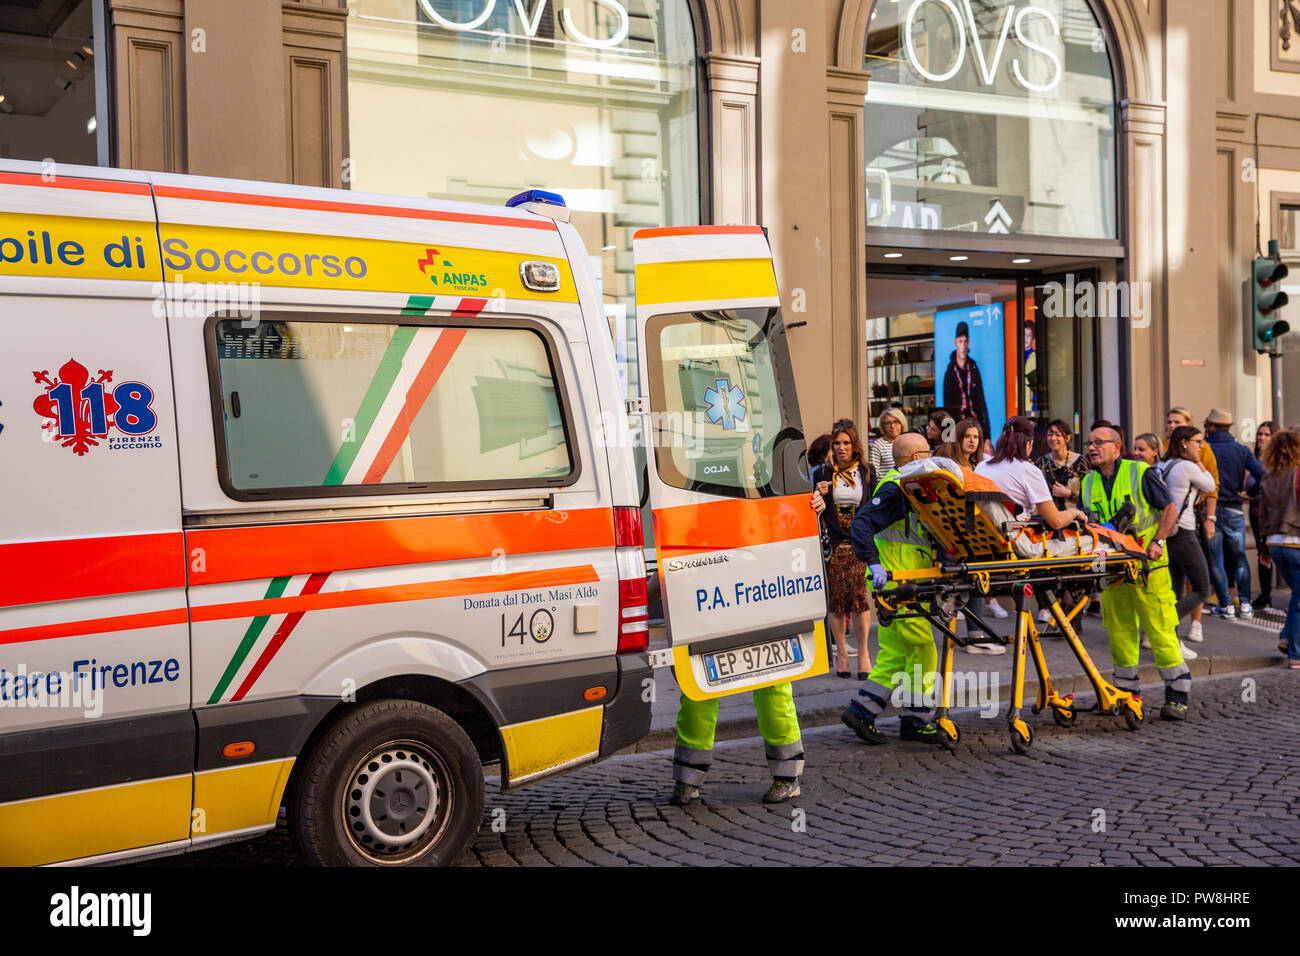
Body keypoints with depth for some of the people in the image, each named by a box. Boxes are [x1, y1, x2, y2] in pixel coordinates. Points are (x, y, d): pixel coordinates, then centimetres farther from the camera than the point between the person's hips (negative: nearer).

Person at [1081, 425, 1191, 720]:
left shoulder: (1140, 473, -4)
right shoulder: (1088, 484, 11)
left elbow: (1170, 510, -5)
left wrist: (1156, 543, -17)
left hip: (1147, 564, -5)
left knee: (1160, 630, -5)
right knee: (1119, 631, 8)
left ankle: (1177, 696, 3)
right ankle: (1127, 692, 19)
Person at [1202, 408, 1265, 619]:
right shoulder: (1241, 450, 1)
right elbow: (1262, 475, -7)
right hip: (1234, 511, 2)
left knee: (1215, 561, 4)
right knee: (1239, 558, 14)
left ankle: (1227, 606, 3)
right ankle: (1245, 604, 9)